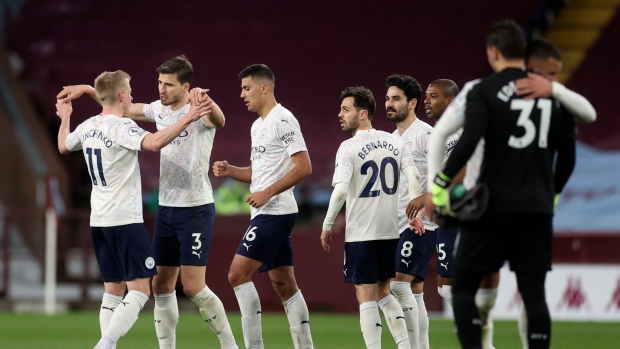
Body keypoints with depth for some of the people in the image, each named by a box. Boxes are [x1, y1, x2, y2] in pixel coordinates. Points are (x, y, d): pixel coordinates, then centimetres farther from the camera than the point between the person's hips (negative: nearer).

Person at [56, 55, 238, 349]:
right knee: (161, 285, 5)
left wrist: (206, 102, -57)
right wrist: (87, 90, 14)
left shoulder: (198, 111, -13)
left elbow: (219, 120, -36)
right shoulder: (159, 110, 8)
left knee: (193, 287, -11)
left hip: (196, 209, -7)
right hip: (166, 208, 7)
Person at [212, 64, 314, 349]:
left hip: (275, 213, -10)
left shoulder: (283, 120, -12)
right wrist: (230, 171, 8)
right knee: (284, 285, 9)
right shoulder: (258, 125, 18)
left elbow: (304, 167, -18)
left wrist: (267, 193, -20)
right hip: (267, 214, 10)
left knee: (238, 274, -13)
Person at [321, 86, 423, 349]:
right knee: (383, 292, 18)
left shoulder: (349, 147, -10)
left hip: (360, 233, -6)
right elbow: (414, 178, -1)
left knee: (366, 297, 0)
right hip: (390, 231, 6)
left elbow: (340, 190, -19)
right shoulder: (395, 142, 5)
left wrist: (327, 226, -10)